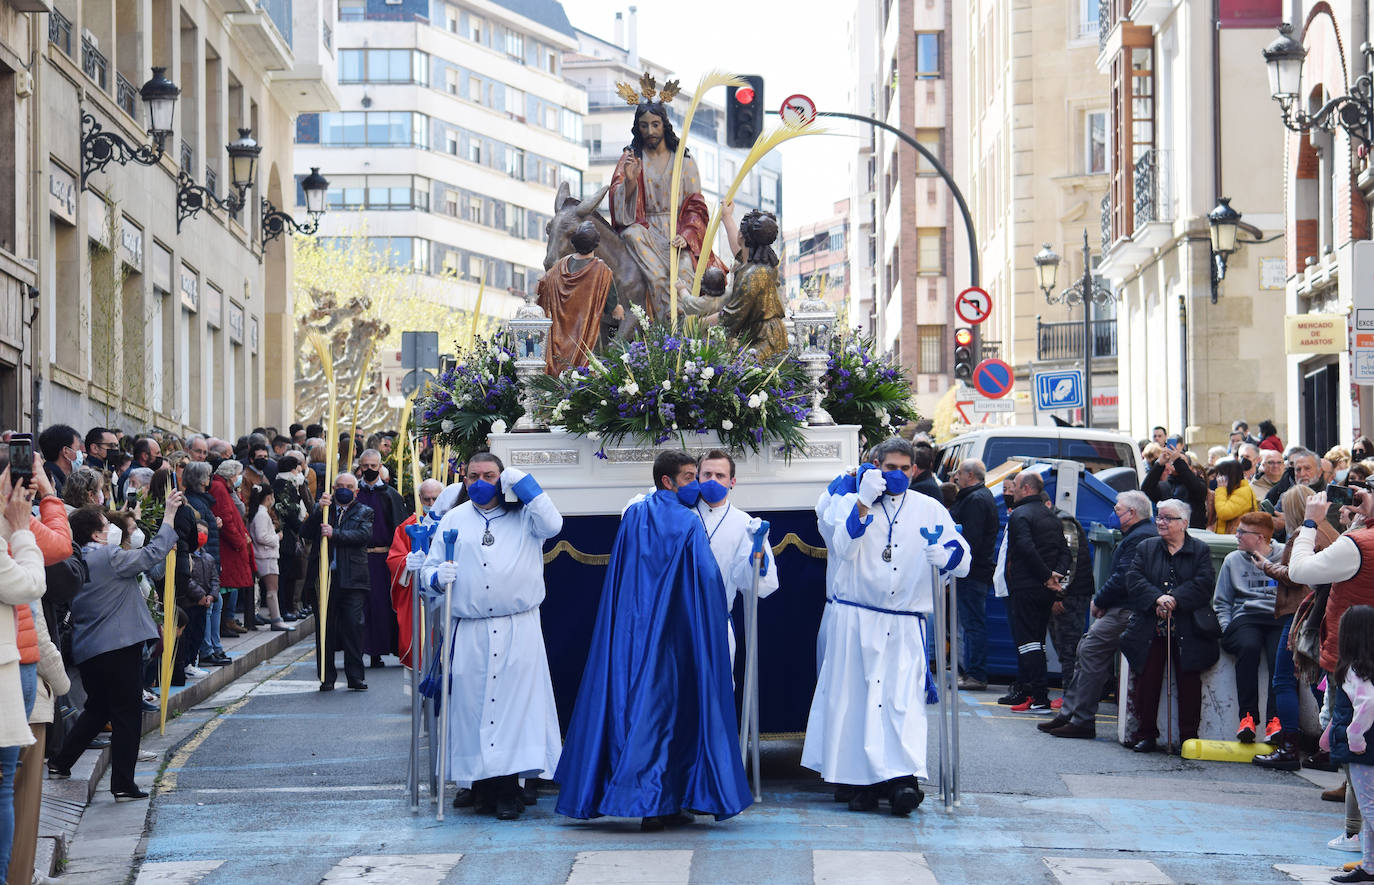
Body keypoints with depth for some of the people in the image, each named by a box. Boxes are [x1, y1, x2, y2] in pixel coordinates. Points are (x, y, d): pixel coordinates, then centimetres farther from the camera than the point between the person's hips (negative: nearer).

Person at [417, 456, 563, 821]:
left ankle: (508, 789, -5)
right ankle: (482, 787, 6)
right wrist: (437, 577, -8)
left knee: (513, 700, -7)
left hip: (517, 630, -2)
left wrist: (524, 483, -6)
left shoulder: (522, 514, 11)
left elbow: (552, 524, -10)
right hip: (469, 633, 2)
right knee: (472, 703, -1)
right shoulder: (453, 520, 16)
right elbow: (429, 567, 15)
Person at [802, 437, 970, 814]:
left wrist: (943, 553, -17)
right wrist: (864, 503, -19)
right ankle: (862, 780, 2)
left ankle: (904, 777, -21)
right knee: (856, 695, -3)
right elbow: (842, 548, -11)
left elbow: (962, 563, 5)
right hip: (856, 618, 0)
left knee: (904, 697, -13)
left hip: (905, 625, 0)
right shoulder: (854, 503, 9)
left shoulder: (929, 510, 12)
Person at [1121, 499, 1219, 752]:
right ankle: (1146, 734, 5)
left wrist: (1174, 599, -17)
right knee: (1147, 679, -3)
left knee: (1189, 679, -4)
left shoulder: (1200, 551, 8)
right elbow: (1134, 580, 3)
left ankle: (1188, 736, 4)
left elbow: (1204, 584, -6)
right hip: (1151, 628, 2)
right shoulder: (1146, 548, 16)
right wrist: (1157, 598, -15)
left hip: (1187, 629, -2)